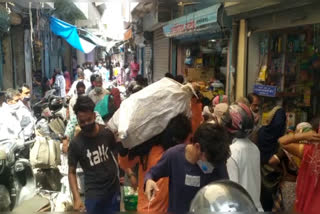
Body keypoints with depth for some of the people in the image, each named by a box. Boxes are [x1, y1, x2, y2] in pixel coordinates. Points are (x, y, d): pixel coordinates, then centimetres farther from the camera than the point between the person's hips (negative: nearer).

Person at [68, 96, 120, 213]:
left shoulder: (107, 133, -7)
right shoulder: (75, 144, -13)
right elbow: (71, 172, -6)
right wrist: (76, 198, -15)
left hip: (114, 189, 2)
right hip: (93, 194, -2)